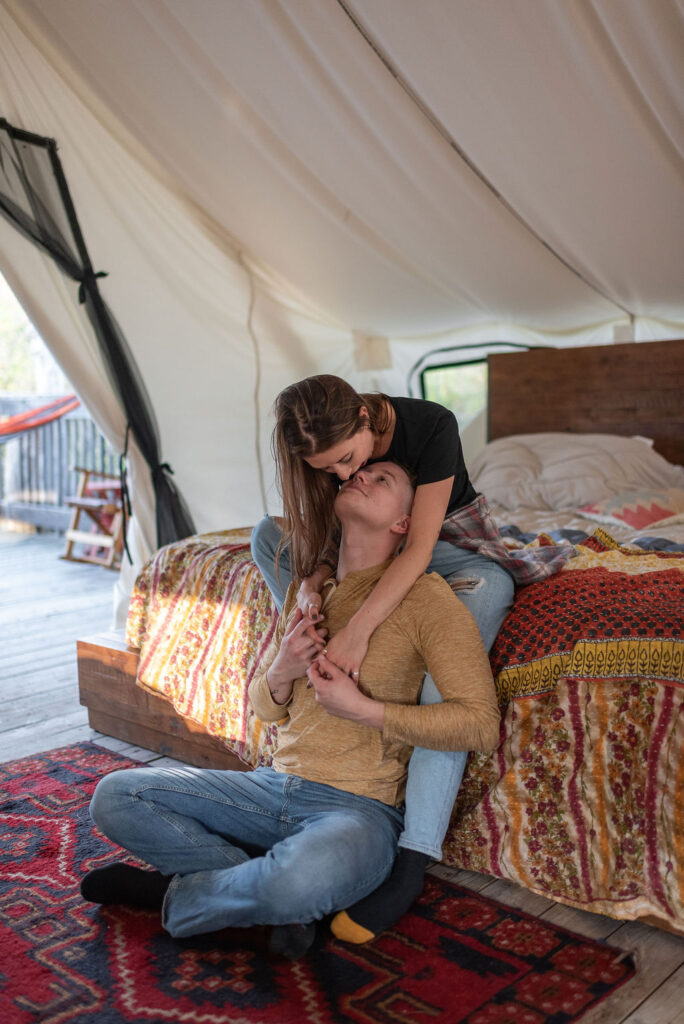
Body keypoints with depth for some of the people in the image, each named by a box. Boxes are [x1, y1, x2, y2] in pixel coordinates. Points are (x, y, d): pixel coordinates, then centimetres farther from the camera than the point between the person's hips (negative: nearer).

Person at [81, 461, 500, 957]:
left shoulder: (423, 595, -9)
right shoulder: (306, 587, 10)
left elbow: (481, 724, -15)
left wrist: (364, 709, -19)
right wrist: (280, 674, -8)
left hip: (361, 805, -6)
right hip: (277, 785, 6)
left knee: (298, 882, -39)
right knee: (115, 795, -6)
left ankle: (177, 891, -6)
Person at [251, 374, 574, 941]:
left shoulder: (430, 425, -28)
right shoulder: (324, 447, -12)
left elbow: (420, 547, -32)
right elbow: (325, 537, -5)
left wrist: (357, 629, -41)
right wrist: (311, 582, -29)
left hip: (457, 552, -5)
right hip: (378, 553, 6)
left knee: (445, 681, -32)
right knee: (268, 531, -5)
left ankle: (412, 864, -29)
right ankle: (330, 659, -9)